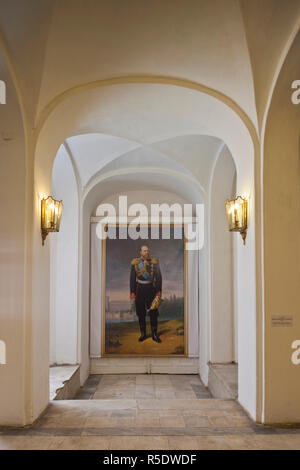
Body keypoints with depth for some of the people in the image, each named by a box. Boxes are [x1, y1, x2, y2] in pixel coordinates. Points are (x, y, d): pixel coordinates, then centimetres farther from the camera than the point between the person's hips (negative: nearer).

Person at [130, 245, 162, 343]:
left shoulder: (154, 262, 2)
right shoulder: (135, 263, 2)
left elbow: (159, 278, 3)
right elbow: (132, 278, 4)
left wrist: (159, 291, -3)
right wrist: (132, 292, 0)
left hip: (151, 290, 0)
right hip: (140, 291, 1)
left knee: (153, 313, 0)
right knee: (141, 314, 6)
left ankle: (154, 334, 10)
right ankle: (143, 334, 18)